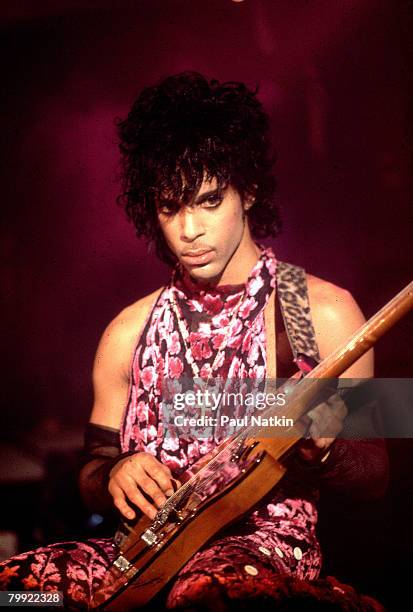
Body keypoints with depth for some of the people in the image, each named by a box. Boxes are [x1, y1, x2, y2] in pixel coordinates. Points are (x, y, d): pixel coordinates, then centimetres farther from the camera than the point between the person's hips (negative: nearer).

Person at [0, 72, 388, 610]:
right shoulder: (129, 333, 11)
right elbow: (92, 480, 18)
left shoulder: (324, 312, 1)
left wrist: (323, 451, -17)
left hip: (266, 544, -4)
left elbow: (374, 477, 6)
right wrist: (114, 475, -7)